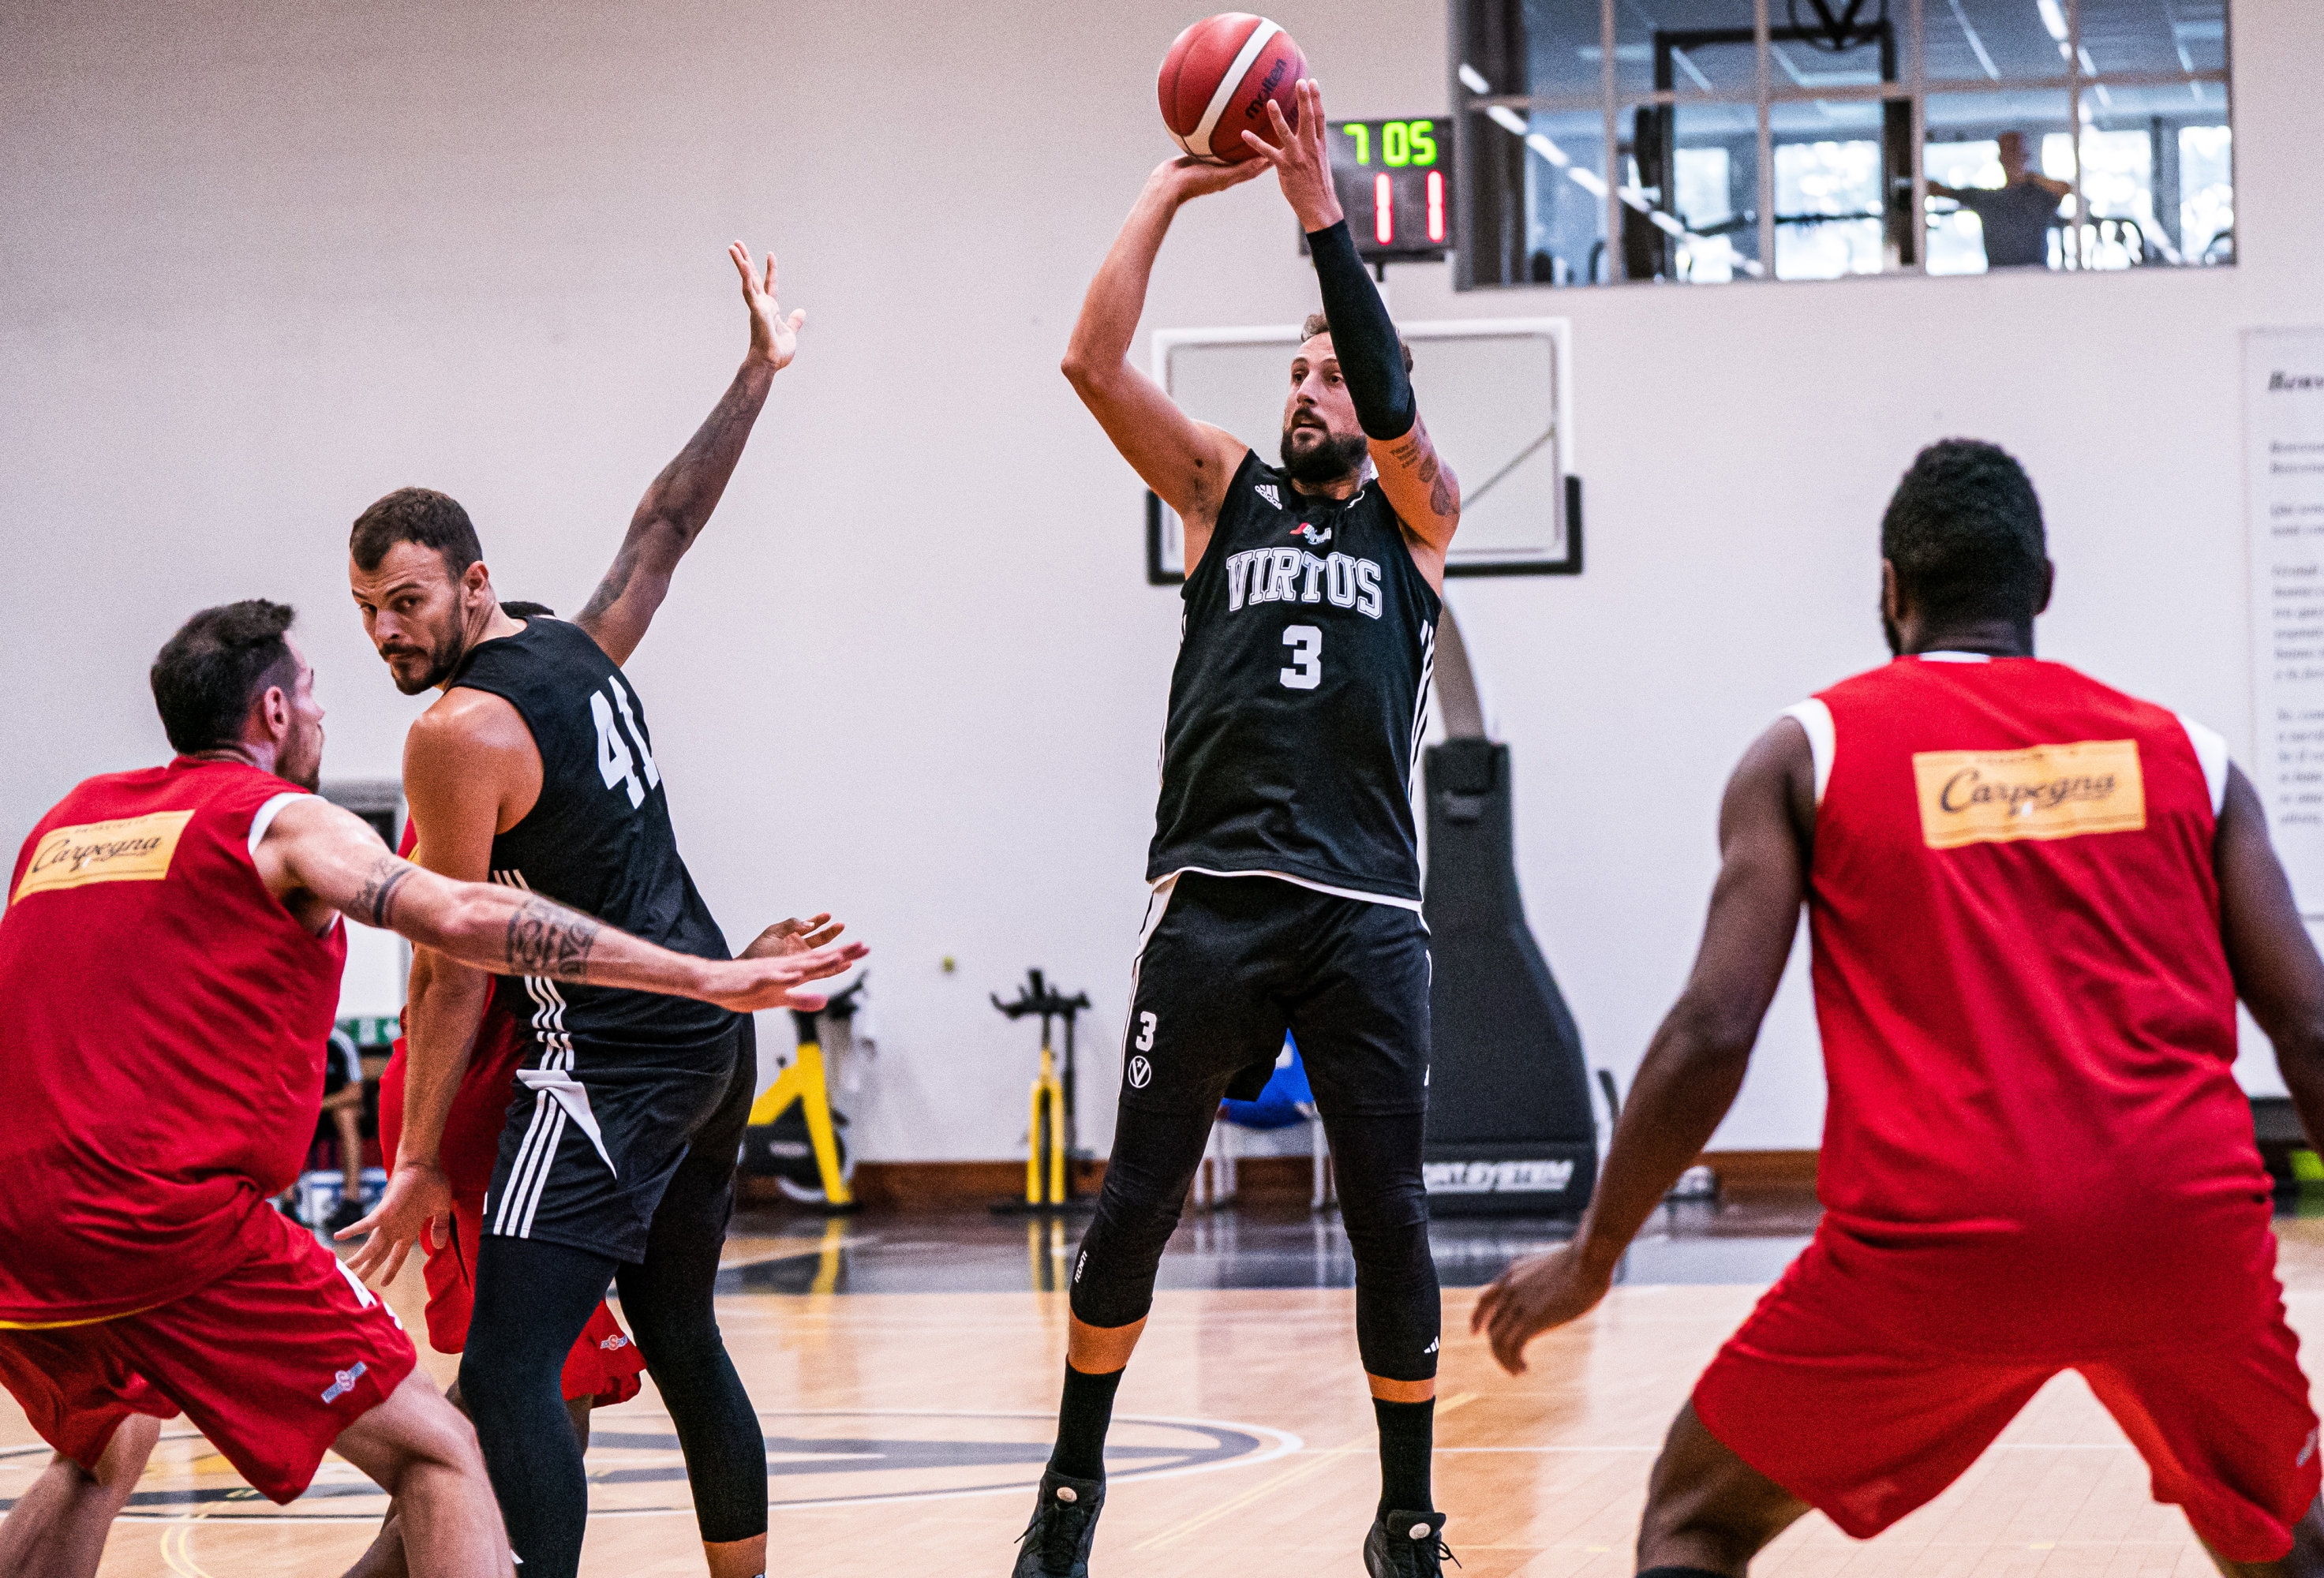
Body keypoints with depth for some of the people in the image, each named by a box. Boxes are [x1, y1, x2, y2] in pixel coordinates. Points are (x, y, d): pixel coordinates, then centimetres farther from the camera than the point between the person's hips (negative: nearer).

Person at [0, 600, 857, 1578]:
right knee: (435, 1454, -1)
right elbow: (464, 917, -13)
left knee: (105, 1449, 34)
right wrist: (704, 978, -14)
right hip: (172, 1218, -7)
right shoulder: (280, 819, 2)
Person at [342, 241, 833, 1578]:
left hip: (614, 1060, -10)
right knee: (681, 1337, 21)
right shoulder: (587, 650, 9)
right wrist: (758, 377, 33)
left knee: (508, 1371, -16)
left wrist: (420, 1162, -7)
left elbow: (458, 974, -12)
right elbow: (667, 526, 25)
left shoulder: (460, 732, -13)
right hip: (716, 1030, 10)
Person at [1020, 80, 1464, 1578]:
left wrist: (1323, 214, -16)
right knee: (1136, 1201, 3)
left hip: (1367, 907, -1)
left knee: (1392, 1219, 0)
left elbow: (1394, 406, -11)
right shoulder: (1224, 487, 14)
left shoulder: (1414, 517, 11)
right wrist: (1173, 187, -2)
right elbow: (1094, 360, 1)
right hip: (1215, 893, 1)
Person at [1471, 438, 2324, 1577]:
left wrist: (1590, 1258, 11)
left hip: (1936, 1237, -2)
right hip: (2187, 1227, 2)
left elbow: (1712, 1034, 1)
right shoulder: (2186, 755, 17)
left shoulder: (1807, 751, 10)